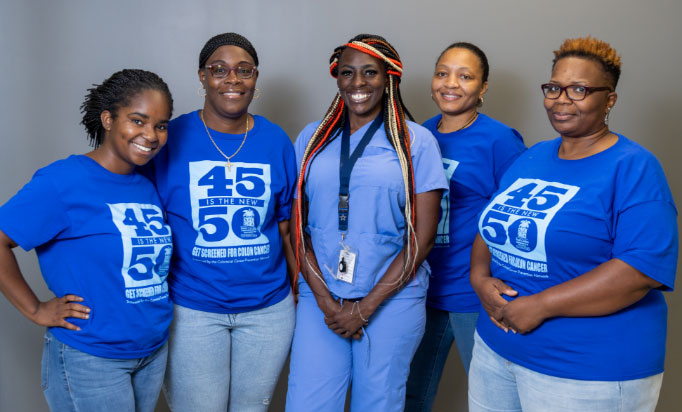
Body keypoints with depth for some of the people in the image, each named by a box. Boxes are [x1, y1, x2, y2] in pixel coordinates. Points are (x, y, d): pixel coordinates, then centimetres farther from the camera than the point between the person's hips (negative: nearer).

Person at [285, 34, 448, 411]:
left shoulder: (417, 141, -2)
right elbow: (298, 225, 5)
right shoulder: (312, 138, 7)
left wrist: (366, 306, -8)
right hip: (319, 296, 2)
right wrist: (324, 299, -6)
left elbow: (422, 236, -5)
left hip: (392, 299, -2)